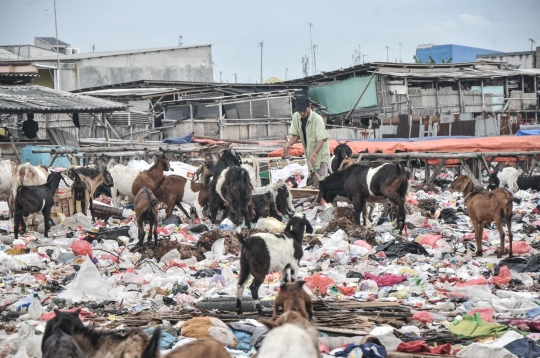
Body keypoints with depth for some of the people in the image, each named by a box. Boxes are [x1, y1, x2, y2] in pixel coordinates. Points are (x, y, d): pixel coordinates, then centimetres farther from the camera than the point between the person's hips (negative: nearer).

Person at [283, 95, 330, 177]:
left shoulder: (317, 119, -23)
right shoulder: (296, 117, -7)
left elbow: (321, 139, -28)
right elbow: (296, 135, 3)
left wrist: (314, 155, -41)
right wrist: (289, 144, -18)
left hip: (320, 154, -5)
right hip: (308, 154, 5)